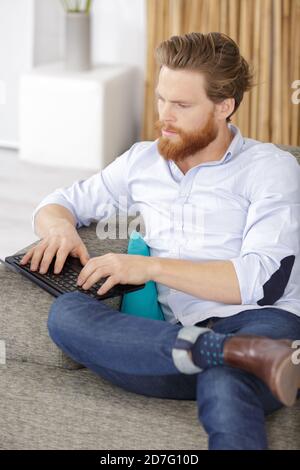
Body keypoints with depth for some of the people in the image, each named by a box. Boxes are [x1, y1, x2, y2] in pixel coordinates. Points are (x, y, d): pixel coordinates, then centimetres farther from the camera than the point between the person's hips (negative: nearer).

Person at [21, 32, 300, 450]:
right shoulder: (143, 161, 20)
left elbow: (264, 282, -7)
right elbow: (56, 204, 29)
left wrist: (151, 267, -12)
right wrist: (60, 227, 2)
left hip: (263, 322, -5)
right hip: (180, 336, 6)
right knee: (66, 312, -26)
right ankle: (248, 357, -35)